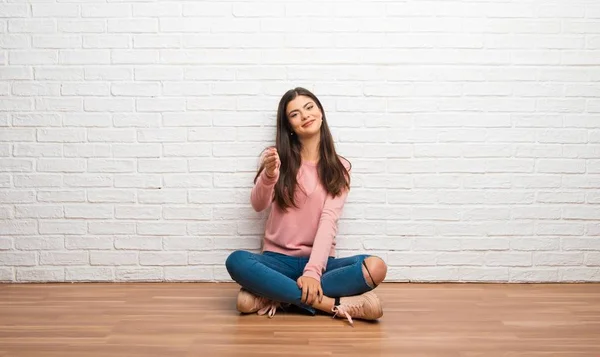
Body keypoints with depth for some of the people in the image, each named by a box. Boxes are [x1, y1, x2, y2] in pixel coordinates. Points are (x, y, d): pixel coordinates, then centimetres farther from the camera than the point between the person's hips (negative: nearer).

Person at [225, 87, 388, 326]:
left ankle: (277, 297, -24)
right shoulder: (278, 158, 5)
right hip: (278, 259, 0)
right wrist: (269, 175, -33)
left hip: (318, 261, 1)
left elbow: (329, 220, -10)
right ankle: (334, 304, -30)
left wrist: (312, 271, -24)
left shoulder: (339, 167, 4)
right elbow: (258, 206, -11)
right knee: (236, 261, -32)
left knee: (375, 267, -28)